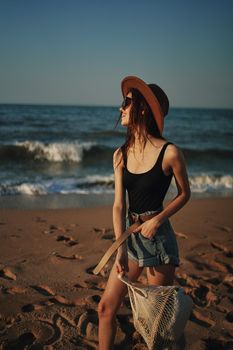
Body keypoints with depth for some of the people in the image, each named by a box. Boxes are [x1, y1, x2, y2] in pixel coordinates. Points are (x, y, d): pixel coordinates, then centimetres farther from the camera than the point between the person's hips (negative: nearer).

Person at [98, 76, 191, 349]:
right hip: (131, 237, 5)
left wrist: (157, 219, -14)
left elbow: (184, 194, 1)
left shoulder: (169, 153, -13)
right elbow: (119, 205, -3)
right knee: (106, 307, 7)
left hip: (158, 238, -5)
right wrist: (120, 248, -14)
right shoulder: (121, 154, 2)